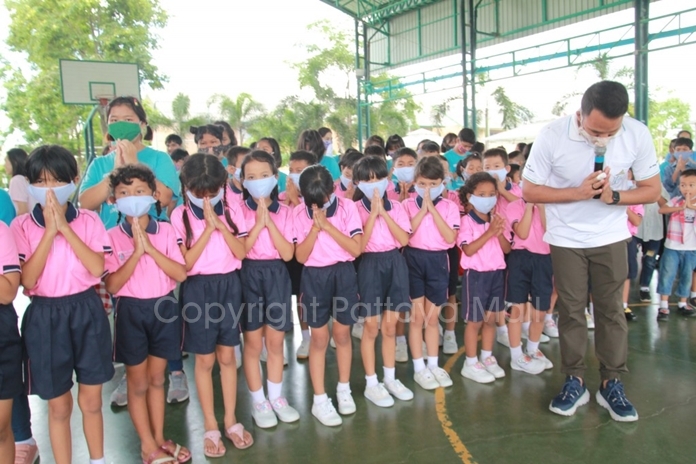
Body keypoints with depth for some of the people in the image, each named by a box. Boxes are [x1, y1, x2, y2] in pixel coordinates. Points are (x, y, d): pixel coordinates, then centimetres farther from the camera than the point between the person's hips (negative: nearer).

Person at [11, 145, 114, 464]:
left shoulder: (88, 220, -1)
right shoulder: (22, 225, -2)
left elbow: (97, 268, -14)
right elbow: (27, 280, -12)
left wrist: (64, 227, -16)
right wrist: (49, 231, -16)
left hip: (87, 312, 1)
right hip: (45, 317, 0)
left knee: (91, 401, 13)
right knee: (58, 406, 11)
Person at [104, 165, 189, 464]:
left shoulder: (166, 231, -4)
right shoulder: (112, 237, -7)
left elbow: (181, 274, -12)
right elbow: (112, 285, -13)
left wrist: (150, 248, -19)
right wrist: (136, 252, -22)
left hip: (164, 307, 2)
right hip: (131, 311, -1)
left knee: (156, 378, 16)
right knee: (138, 383, 10)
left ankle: (159, 439, 30)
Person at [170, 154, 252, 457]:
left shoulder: (232, 210, 0)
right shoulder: (180, 215, -7)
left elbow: (241, 252, -8)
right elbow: (186, 262, -14)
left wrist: (219, 223, -17)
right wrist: (208, 227, -18)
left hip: (229, 285, 2)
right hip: (198, 289, -2)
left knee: (227, 356, 11)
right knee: (205, 360, 7)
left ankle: (230, 420, 26)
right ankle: (210, 426, 22)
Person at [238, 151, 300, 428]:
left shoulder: (284, 212, 2)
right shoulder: (239, 211, -3)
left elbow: (288, 253, -8)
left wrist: (269, 221, -15)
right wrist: (258, 223, -18)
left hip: (277, 276, 2)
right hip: (249, 276, -2)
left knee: (275, 342, 10)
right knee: (253, 343, 6)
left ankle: (276, 397, 27)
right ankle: (258, 402, 21)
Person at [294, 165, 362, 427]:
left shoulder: (347, 208, -7)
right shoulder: (299, 214, -5)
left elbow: (356, 249, -14)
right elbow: (301, 256, -9)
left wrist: (327, 225, -19)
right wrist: (315, 227, -19)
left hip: (344, 274, 0)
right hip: (315, 277, 0)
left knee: (342, 333, 10)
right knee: (319, 337, 4)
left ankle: (344, 389, 29)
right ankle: (320, 400, 15)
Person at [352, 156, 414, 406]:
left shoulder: (395, 207, 3)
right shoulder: (356, 209, -7)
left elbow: (404, 239, -9)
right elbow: (360, 245, -16)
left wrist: (384, 213, -14)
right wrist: (373, 213, -18)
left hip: (395, 263, 3)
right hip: (371, 265, -3)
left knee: (390, 326, 12)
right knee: (372, 327, 4)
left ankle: (390, 378, 27)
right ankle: (371, 383, 17)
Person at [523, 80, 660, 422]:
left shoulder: (638, 135, -15)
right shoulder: (552, 136, -21)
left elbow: (652, 189, -6)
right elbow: (529, 191, -14)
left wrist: (613, 196, -24)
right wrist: (577, 193, -25)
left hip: (611, 237, 2)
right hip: (565, 238, -1)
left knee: (611, 309, 7)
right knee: (571, 310, 6)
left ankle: (611, 384, 21)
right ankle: (575, 382, 20)